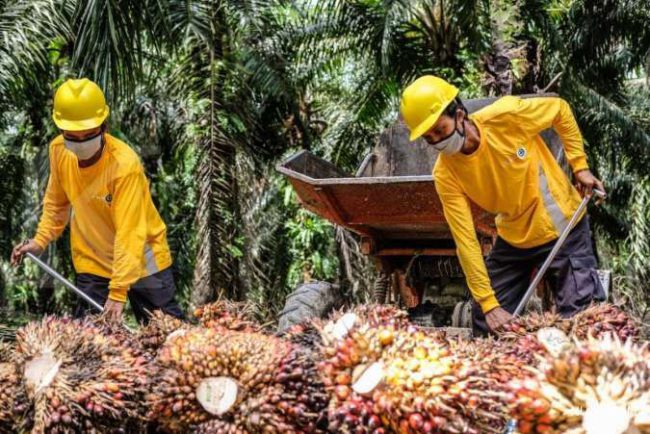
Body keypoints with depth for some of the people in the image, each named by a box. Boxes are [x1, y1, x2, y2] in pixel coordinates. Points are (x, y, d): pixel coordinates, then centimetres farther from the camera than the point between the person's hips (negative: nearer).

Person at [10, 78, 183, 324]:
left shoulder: (125, 164, -28)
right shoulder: (58, 150, -11)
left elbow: (129, 233, -30)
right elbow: (57, 202, 9)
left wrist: (118, 292, -32)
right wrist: (40, 241, -2)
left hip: (141, 262, -4)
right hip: (93, 264, 4)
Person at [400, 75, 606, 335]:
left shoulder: (505, 116, -25)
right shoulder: (445, 174, -18)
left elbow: (560, 109, -6)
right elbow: (465, 240, -19)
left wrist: (580, 165, -11)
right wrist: (488, 302, -23)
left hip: (563, 228, -3)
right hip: (513, 241, 3)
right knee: (485, 326, 6)